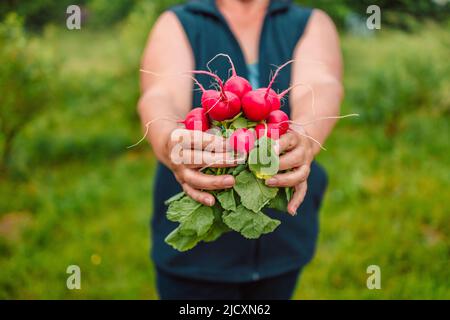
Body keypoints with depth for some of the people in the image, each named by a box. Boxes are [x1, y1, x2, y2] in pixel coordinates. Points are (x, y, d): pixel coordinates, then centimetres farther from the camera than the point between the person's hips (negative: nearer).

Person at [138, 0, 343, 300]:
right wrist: (170, 146, -48)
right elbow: (160, 101, -25)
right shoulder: (176, 26, -6)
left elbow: (321, 90, -23)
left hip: (283, 239, 2)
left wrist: (303, 141, -45)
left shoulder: (314, 26, -2)